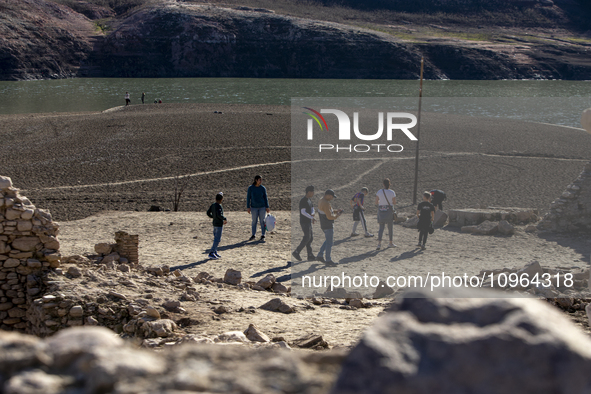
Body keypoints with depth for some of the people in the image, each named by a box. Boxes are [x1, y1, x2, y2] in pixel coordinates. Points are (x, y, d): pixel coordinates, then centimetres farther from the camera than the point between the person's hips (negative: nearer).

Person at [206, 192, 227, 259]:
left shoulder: (213, 205, 6)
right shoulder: (219, 206, -19)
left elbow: (208, 213, 12)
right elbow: (219, 214, -30)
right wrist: (225, 219, -16)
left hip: (215, 224, 9)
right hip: (219, 225, -9)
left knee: (216, 238, 20)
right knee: (217, 239, -6)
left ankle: (215, 252, 27)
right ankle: (211, 253, -10)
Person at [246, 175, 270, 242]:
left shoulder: (263, 188, -1)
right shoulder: (250, 188, -4)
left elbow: (265, 198, 5)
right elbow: (248, 198, 0)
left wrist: (267, 207, 3)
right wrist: (248, 207, -3)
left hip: (262, 207, 0)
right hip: (254, 207, 0)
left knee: (262, 221, 0)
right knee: (254, 221, 6)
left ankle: (262, 236, 4)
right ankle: (253, 235, 16)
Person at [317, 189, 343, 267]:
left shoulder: (321, 201, 9)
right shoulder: (326, 204, -24)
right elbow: (329, 216, -26)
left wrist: (335, 211, 11)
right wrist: (337, 215, -9)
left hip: (324, 225, 10)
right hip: (328, 226, -10)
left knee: (328, 241, 21)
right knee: (329, 242, 0)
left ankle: (320, 256, 22)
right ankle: (328, 260, 8)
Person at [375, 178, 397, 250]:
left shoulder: (379, 192, -4)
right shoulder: (392, 192, -8)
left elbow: (376, 202, -2)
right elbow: (394, 203, -2)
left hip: (381, 210, 2)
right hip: (389, 211, -2)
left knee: (381, 227, 5)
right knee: (390, 227, 14)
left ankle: (379, 243, -10)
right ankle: (390, 243, 25)